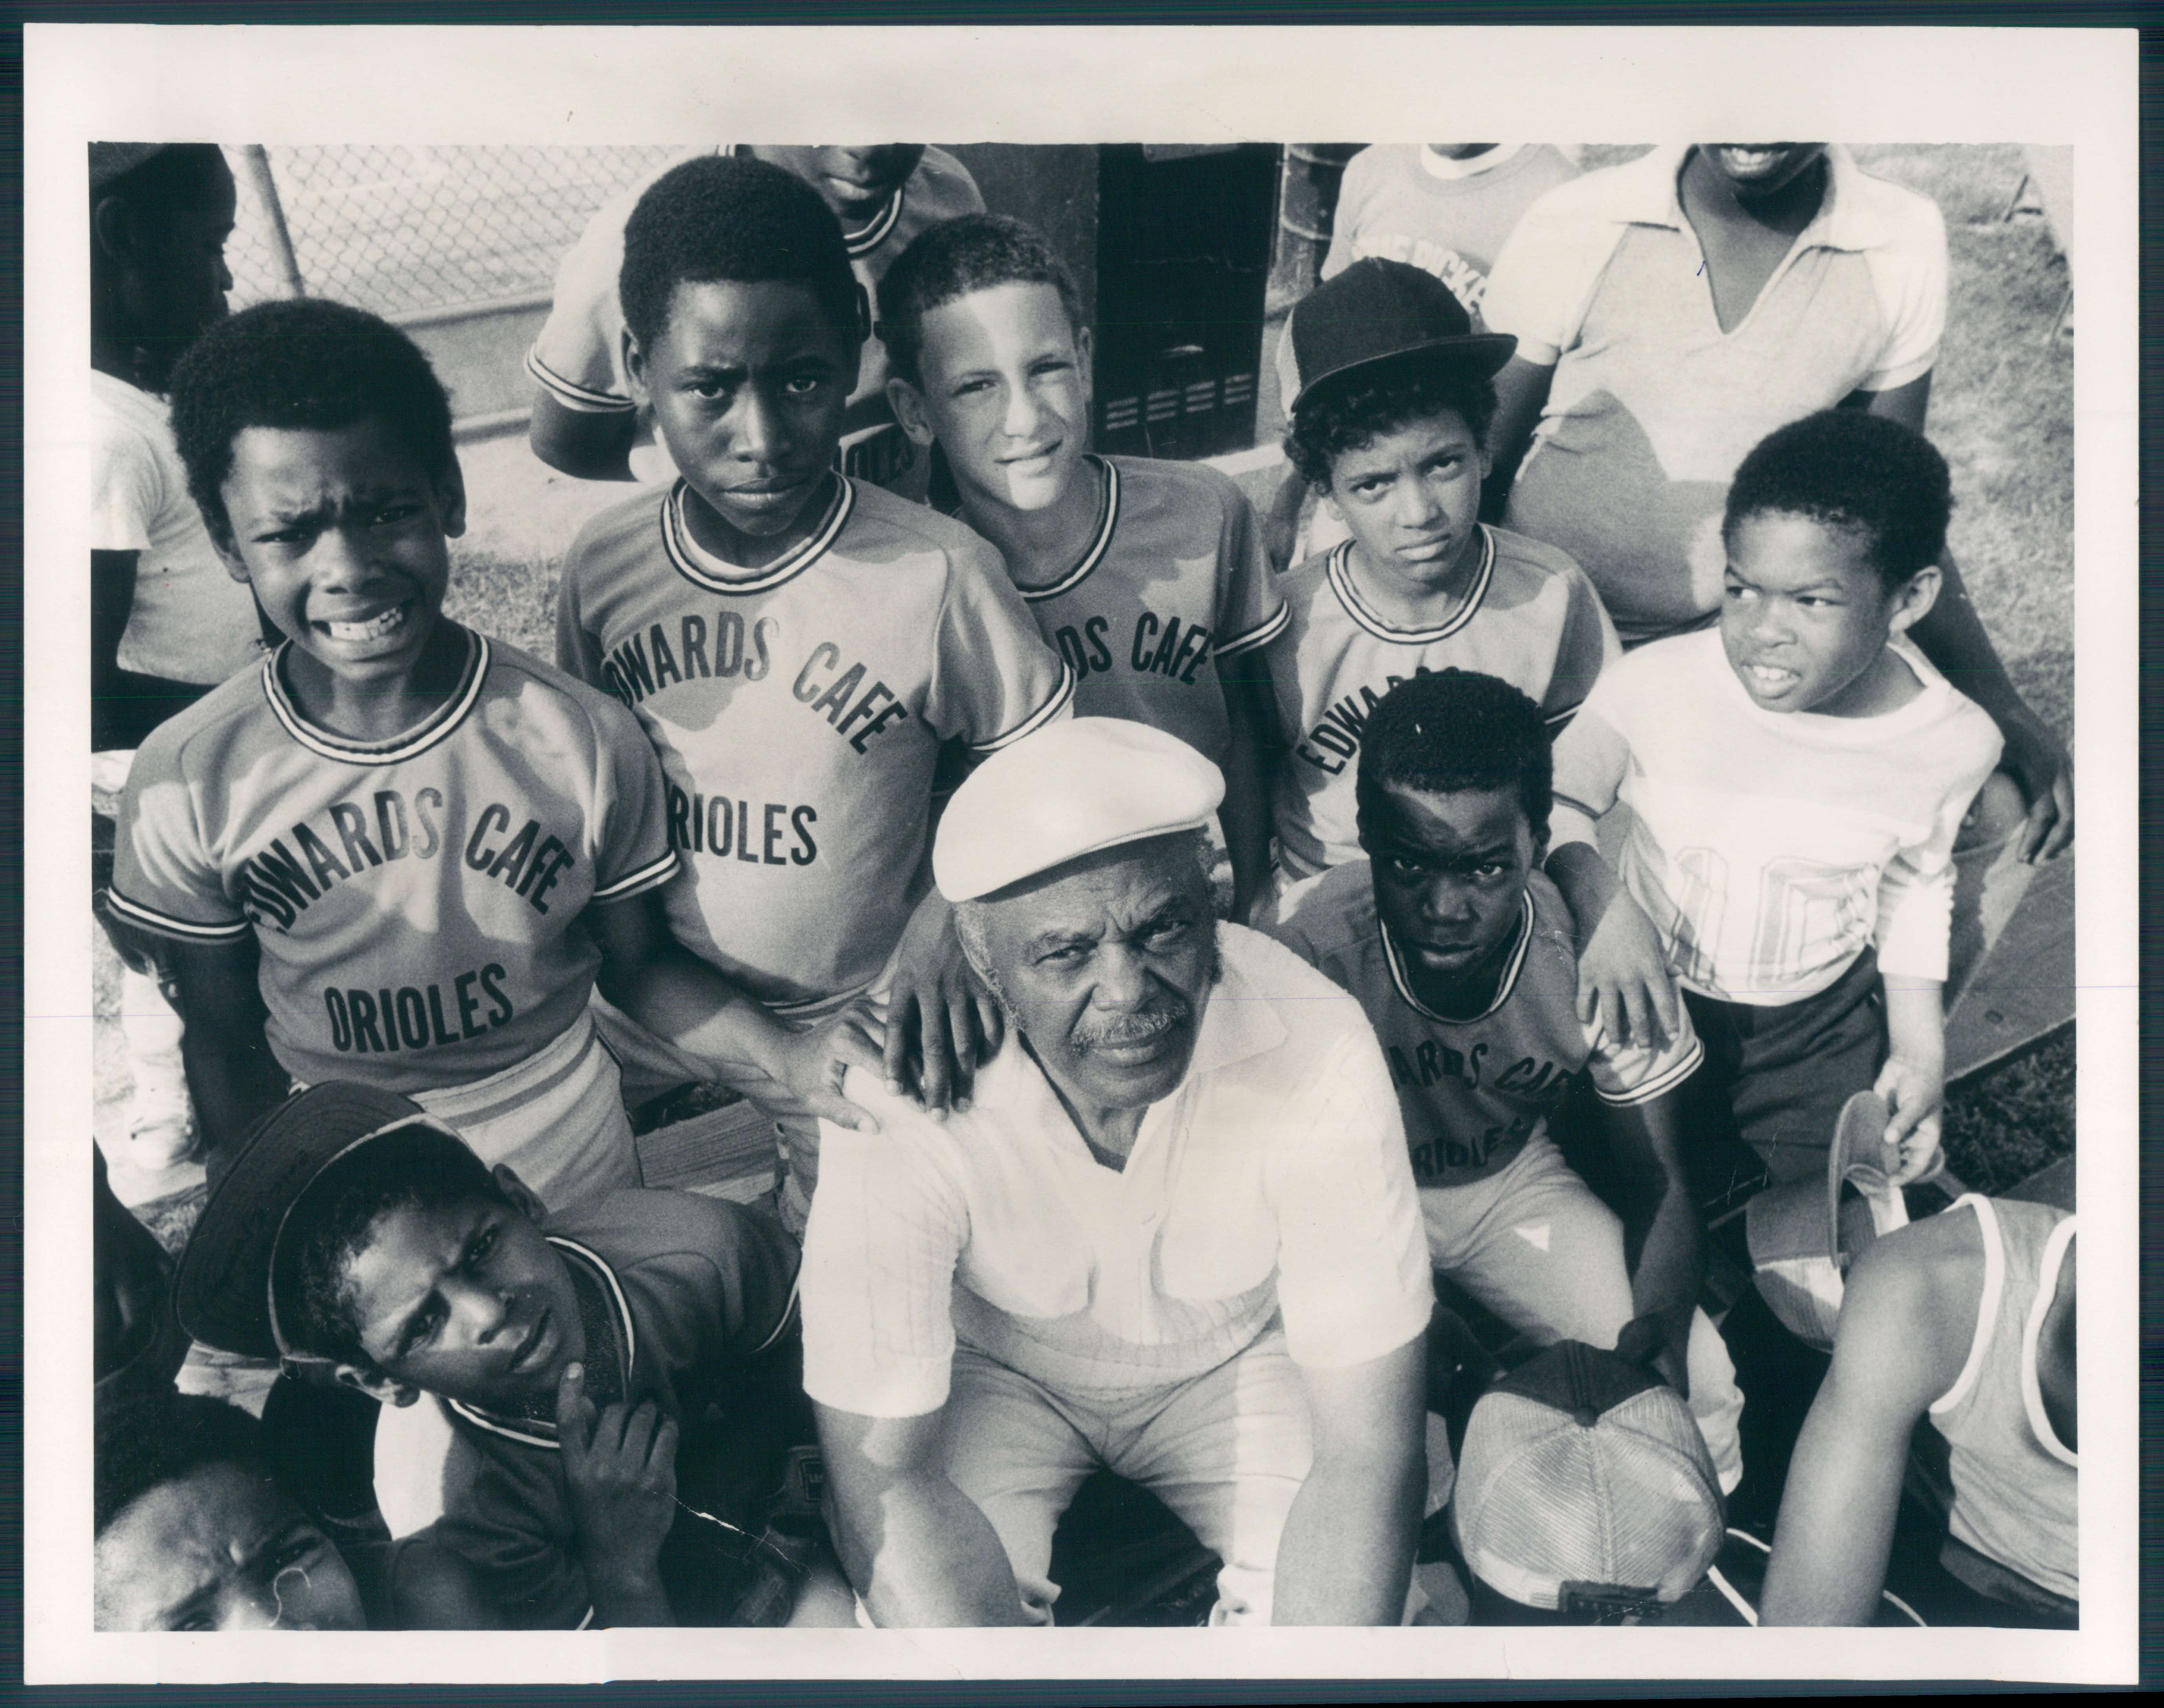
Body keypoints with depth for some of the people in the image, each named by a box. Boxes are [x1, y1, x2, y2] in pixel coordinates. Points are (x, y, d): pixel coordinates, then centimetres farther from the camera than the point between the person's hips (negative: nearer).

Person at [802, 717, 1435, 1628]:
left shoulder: (1318, 1053, -33)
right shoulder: (905, 1105, -34)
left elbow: (1368, 1452, -26)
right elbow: (883, 1476, -29)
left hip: (1240, 1357, 1)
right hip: (991, 1364, -1)